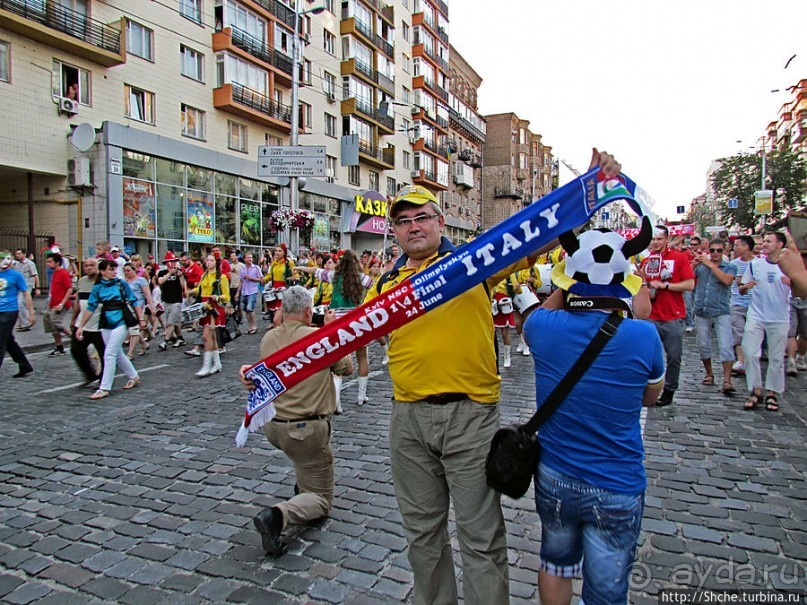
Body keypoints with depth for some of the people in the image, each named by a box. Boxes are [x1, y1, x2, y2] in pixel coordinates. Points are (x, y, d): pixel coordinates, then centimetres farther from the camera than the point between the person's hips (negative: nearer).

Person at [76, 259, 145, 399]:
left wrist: (141, 319, -3)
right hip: (106, 324, 4)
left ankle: (104, 389, -3)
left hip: (120, 322, -4)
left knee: (109, 355, -7)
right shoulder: (97, 287, 3)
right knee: (118, 353, 13)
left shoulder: (121, 283, -2)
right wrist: (81, 326, -1)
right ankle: (134, 377, 33)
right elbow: (91, 308, 3)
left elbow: (134, 302, 1)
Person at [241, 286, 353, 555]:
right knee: (321, 500, 7)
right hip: (307, 430, -6)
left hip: (271, 425, 6)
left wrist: (277, 324, 17)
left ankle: (303, 485, 39)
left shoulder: (268, 338, -1)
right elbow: (347, 369, 1)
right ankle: (277, 515, -20)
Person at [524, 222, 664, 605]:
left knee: (556, 562, 26)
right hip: (617, 488, -2)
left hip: (553, 477, 2)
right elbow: (651, 396, 3)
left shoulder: (544, 327, -15)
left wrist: (569, 285, 10)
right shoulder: (643, 336, -19)